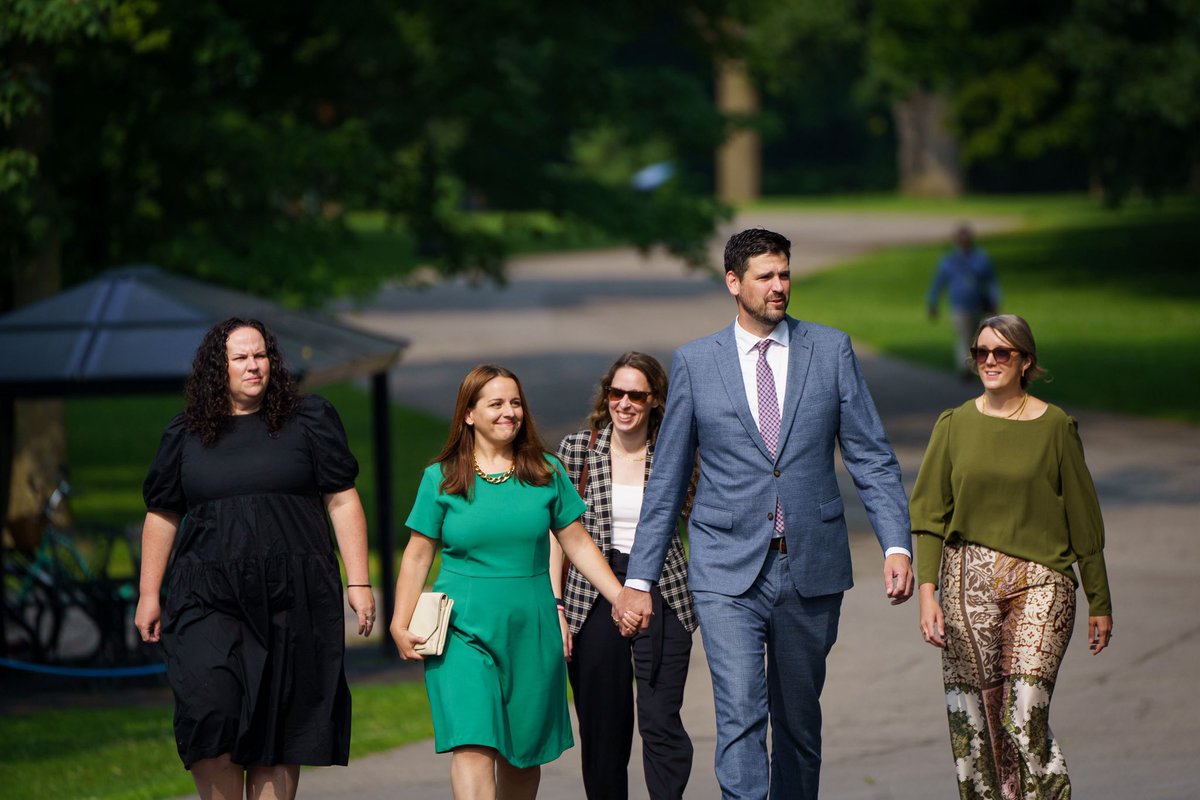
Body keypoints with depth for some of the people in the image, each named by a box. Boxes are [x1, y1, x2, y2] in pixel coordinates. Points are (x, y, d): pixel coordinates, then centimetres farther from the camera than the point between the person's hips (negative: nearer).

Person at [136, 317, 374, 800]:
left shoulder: (309, 420, 7)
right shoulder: (185, 435, 11)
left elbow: (342, 502, 5)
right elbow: (162, 516, 17)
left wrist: (358, 583, -1)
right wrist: (148, 596, 13)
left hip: (293, 599, 0)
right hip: (208, 598, 1)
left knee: (280, 725, -1)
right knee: (210, 712, -17)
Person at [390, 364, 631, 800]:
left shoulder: (546, 473, 7)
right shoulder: (441, 478, 2)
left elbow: (578, 544, 10)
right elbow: (417, 555, 6)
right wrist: (400, 625, -1)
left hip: (530, 630, 3)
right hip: (464, 630, -2)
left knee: (523, 752, 7)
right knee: (471, 746, -15)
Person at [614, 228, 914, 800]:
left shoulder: (830, 350, 5)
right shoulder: (695, 362, 3)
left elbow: (871, 457, 5)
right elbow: (666, 480, 8)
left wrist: (896, 545, -7)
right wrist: (639, 578, 5)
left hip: (810, 569, 2)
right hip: (728, 576, -2)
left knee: (799, 717, 11)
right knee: (740, 715, -15)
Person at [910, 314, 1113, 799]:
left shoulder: (1055, 427, 2)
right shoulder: (955, 425, 7)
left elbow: (1082, 520, 7)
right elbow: (930, 515, 7)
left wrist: (1100, 601, 9)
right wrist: (927, 591, -4)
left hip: (1038, 582, -2)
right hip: (968, 580, 3)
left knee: (1025, 717, -15)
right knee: (974, 719, 2)